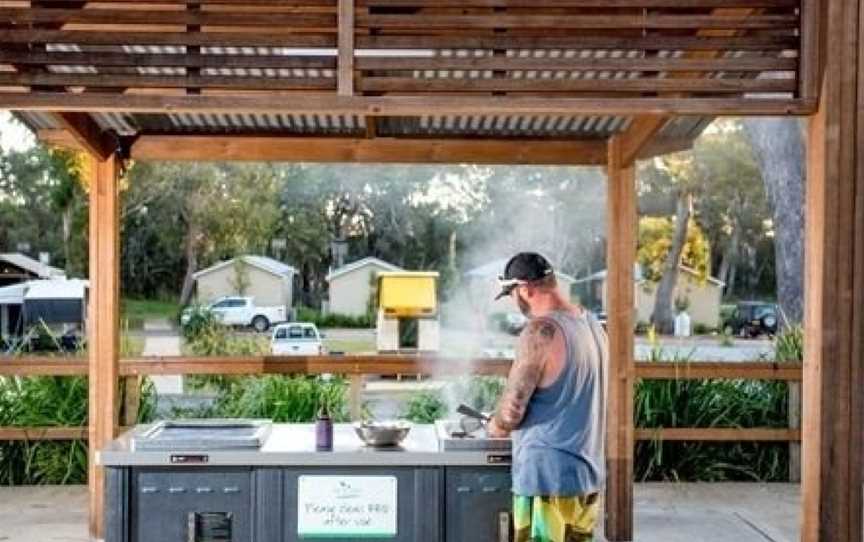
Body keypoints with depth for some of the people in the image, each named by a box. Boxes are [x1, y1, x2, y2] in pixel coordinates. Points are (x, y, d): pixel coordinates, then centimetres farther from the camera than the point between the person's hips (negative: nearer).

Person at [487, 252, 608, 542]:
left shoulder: (541, 331, -18)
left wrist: (495, 426, 4)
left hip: (549, 478, -8)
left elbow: (511, 413, -18)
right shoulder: (591, 324, 8)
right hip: (588, 475, 8)